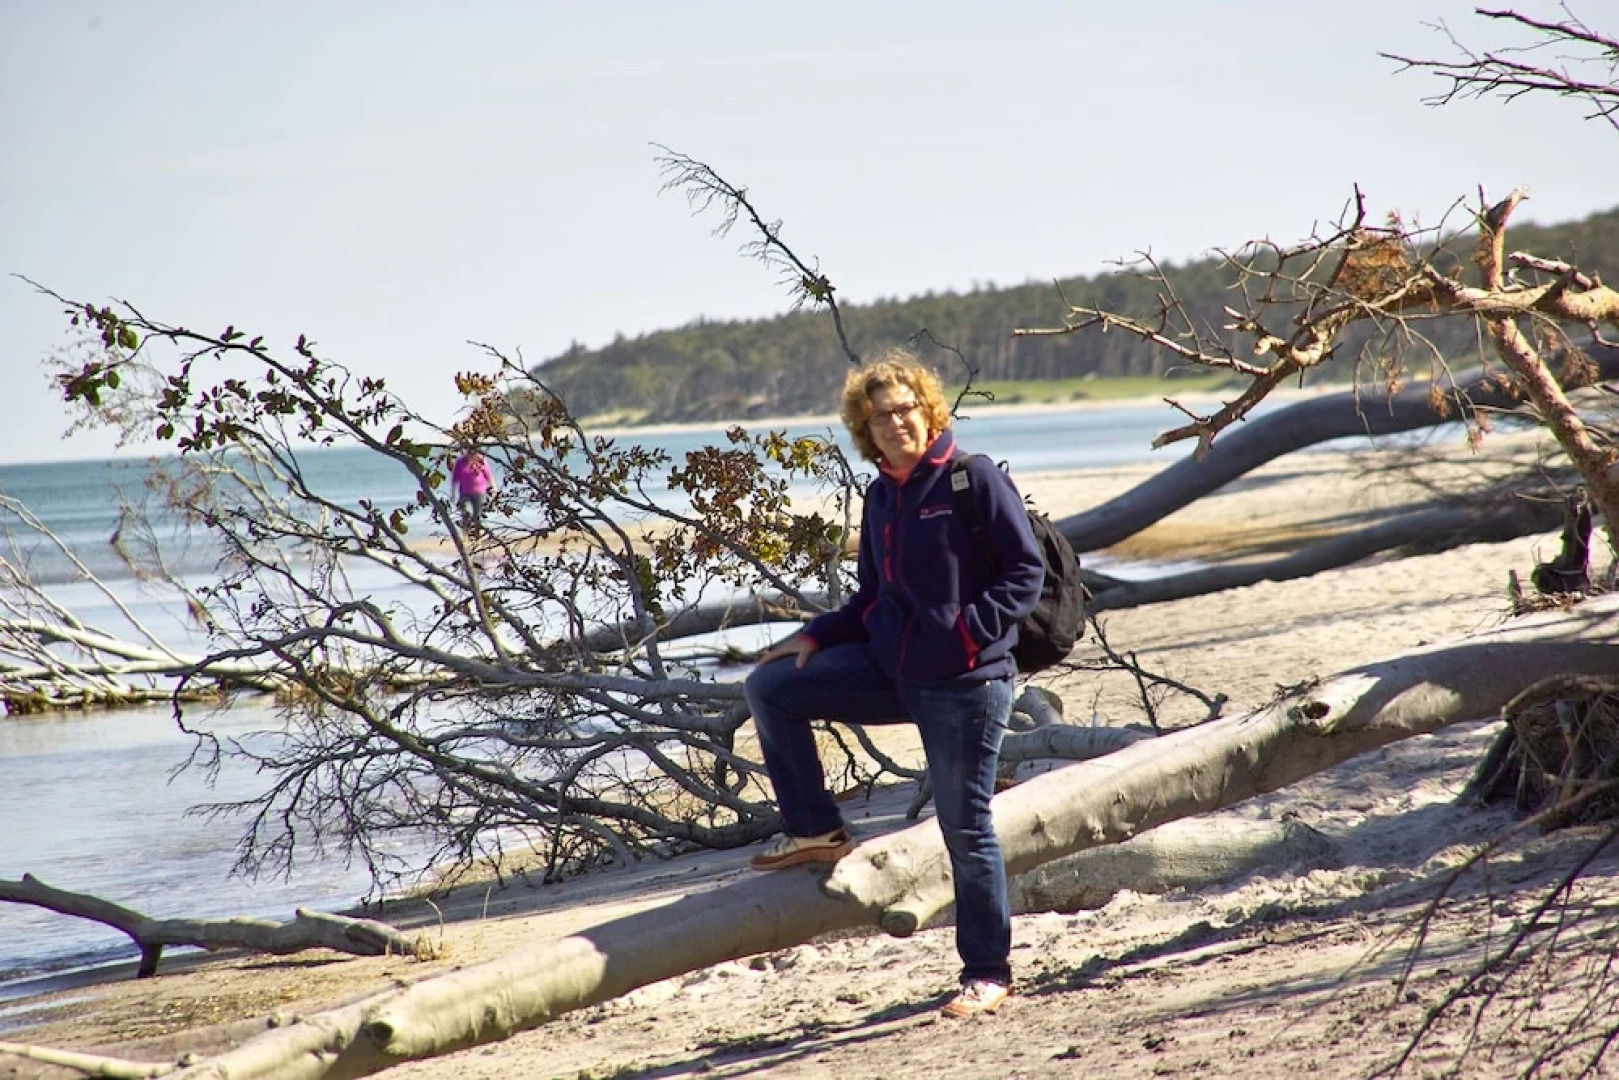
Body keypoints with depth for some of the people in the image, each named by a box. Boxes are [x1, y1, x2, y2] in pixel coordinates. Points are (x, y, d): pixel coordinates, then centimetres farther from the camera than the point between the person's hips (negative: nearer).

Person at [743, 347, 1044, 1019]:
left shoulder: (975, 479, -9)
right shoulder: (882, 497, 11)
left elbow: (1026, 572, -9)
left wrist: (970, 633, -20)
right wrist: (818, 635, 6)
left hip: (966, 682, -7)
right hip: (893, 671, 7)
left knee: (965, 827, -1)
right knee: (771, 687, -1)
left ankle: (988, 972, 13)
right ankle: (815, 831, 10)